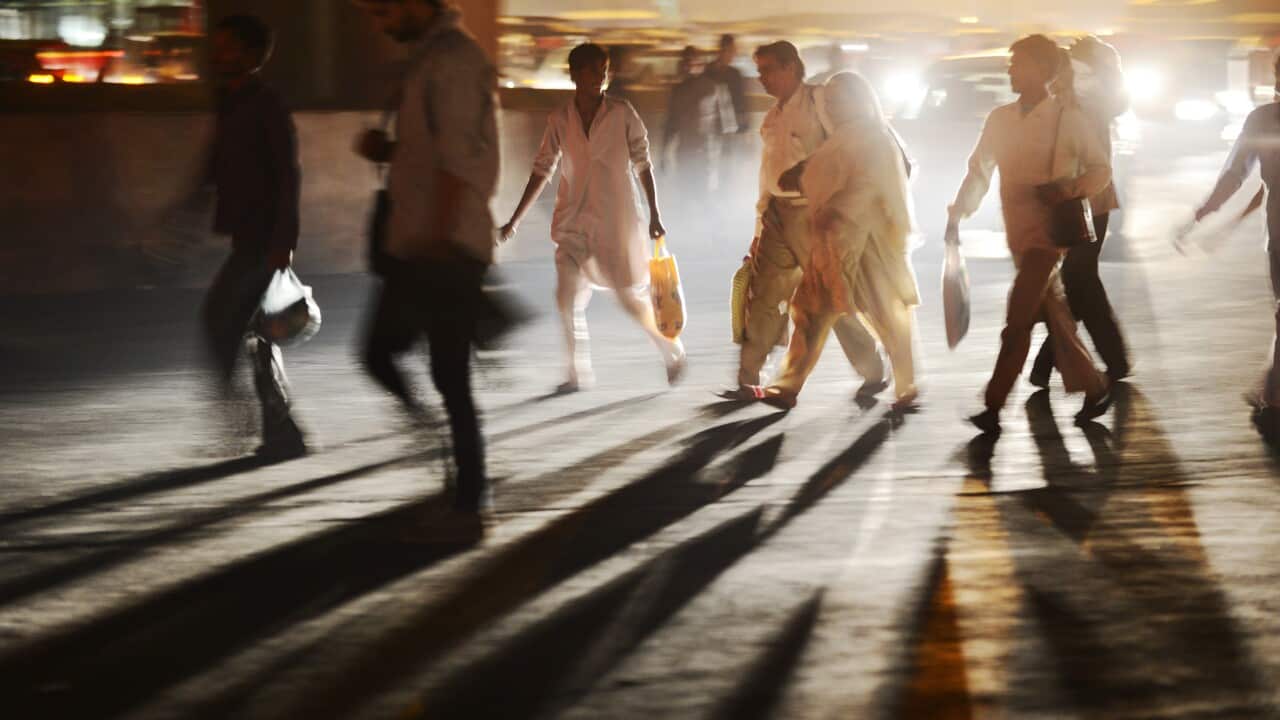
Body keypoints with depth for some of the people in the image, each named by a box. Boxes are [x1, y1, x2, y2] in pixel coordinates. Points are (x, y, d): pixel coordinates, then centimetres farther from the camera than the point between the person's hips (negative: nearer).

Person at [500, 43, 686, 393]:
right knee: (567, 297, -7)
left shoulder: (622, 114, -5)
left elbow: (642, 165, 0)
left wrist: (654, 215, -2)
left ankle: (671, 351, 25)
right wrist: (515, 220, 4)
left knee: (631, 298, 2)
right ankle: (578, 373, 5)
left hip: (617, 220, -2)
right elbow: (542, 171, 6)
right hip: (574, 221, 2)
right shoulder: (559, 120, 0)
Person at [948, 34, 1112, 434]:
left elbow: (1100, 169, 0)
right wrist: (958, 213, 0)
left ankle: (993, 407, -8)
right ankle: (1093, 387, 24)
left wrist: (1070, 189, -18)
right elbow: (979, 170, 12)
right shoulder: (1000, 119, 7)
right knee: (1054, 315, 12)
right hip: (1017, 232, 6)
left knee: (1018, 319, -11)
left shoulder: (1069, 119, -6)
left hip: (1050, 232, -6)